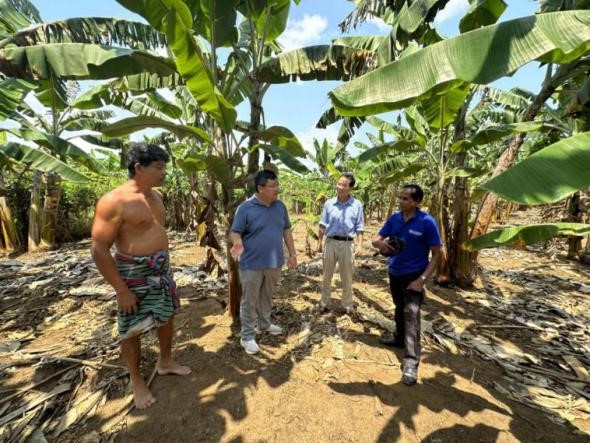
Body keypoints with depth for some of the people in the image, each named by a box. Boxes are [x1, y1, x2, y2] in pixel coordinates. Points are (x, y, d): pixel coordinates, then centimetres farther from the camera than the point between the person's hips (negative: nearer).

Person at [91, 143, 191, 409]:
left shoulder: (154, 196, 5)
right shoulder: (114, 201, -20)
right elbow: (99, 250, -19)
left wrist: (165, 267, 17)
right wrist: (121, 290, -18)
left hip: (161, 269, 8)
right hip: (134, 274, -8)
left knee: (166, 316, 20)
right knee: (132, 330, 10)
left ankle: (166, 362, 44)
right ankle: (137, 381, 34)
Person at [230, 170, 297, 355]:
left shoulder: (280, 206, 2)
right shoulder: (246, 207, -13)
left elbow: (286, 230, 10)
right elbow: (235, 232, -10)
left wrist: (292, 254, 8)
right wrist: (238, 243, -33)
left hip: (274, 262, 5)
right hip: (252, 264, -5)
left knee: (267, 297, 22)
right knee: (249, 301, 8)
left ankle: (265, 324, 43)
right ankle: (247, 336, 24)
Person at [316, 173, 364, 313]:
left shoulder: (357, 205, -2)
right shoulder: (329, 203, 0)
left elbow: (359, 228, 1)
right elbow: (323, 225, 5)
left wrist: (360, 245, -7)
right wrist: (319, 241, 4)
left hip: (348, 244, -1)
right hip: (331, 242, 1)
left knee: (347, 277, 12)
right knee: (327, 275, 13)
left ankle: (347, 303, 30)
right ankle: (324, 302, 29)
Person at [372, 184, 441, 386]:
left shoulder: (427, 222, -17)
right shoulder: (394, 219, -4)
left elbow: (436, 254, -13)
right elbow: (376, 239, 0)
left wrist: (422, 279, -22)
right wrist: (380, 243, -26)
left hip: (414, 276, -5)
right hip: (394, 273, 5)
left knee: (411, 313, -11)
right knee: (400, 308, 22)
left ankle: (411, 362, -2)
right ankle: (400, 338, 43)